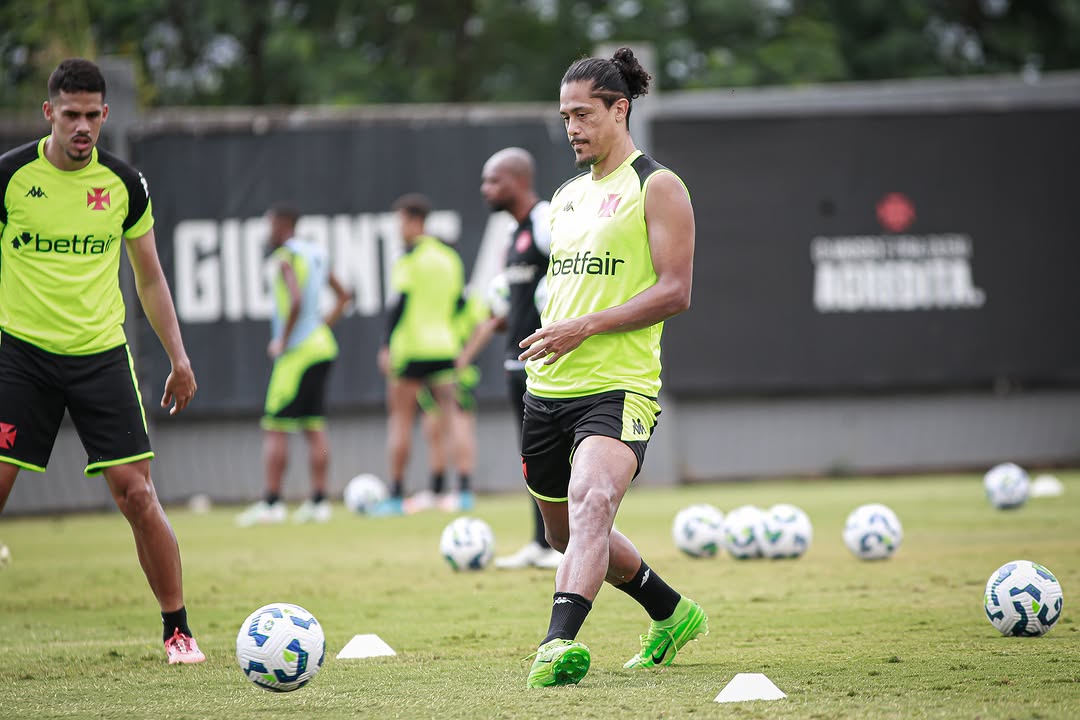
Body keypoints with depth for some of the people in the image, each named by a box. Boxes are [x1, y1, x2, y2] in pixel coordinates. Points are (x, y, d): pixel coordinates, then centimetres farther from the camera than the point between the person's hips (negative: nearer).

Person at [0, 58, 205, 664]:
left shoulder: (125, 184, 2)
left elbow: (150, 278, 13)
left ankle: (179, 631, 6)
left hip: (102, 355, 1)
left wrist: (179, 358, 8)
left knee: (137, 495, -6)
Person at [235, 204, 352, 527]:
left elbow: (296, 300, -26)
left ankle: (271, 503, -8)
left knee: (274, 428, -5)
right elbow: (343, 296, 22)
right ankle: (319, 502, 8)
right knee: (314, 427, 10)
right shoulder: (316, 253, 14)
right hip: (322, 346, 9)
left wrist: (283, 341, -15)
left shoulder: (285, 258, -12)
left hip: (297, 352, -9)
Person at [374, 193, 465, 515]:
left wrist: (387, 346, -13)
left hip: (411, 345, -6)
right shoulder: (450, 257, 11)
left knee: (400, 418, 2)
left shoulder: (408, 259, -9)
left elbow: (400, 304, -15)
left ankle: (396, 495, 2)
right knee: (449, 419, 5)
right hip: (445, 347, 6)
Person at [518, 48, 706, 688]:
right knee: (567, 535, 16)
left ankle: (560, 642, -46)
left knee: (591, 502, -31)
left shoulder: (657, 187, -4)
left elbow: (675, 293, -12)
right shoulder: (568, 195, 19)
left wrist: (586, 327, -18)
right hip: (548, 388, 8)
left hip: (618, 389, -8)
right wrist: (547, 338, 14)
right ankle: (673, 614, 37)